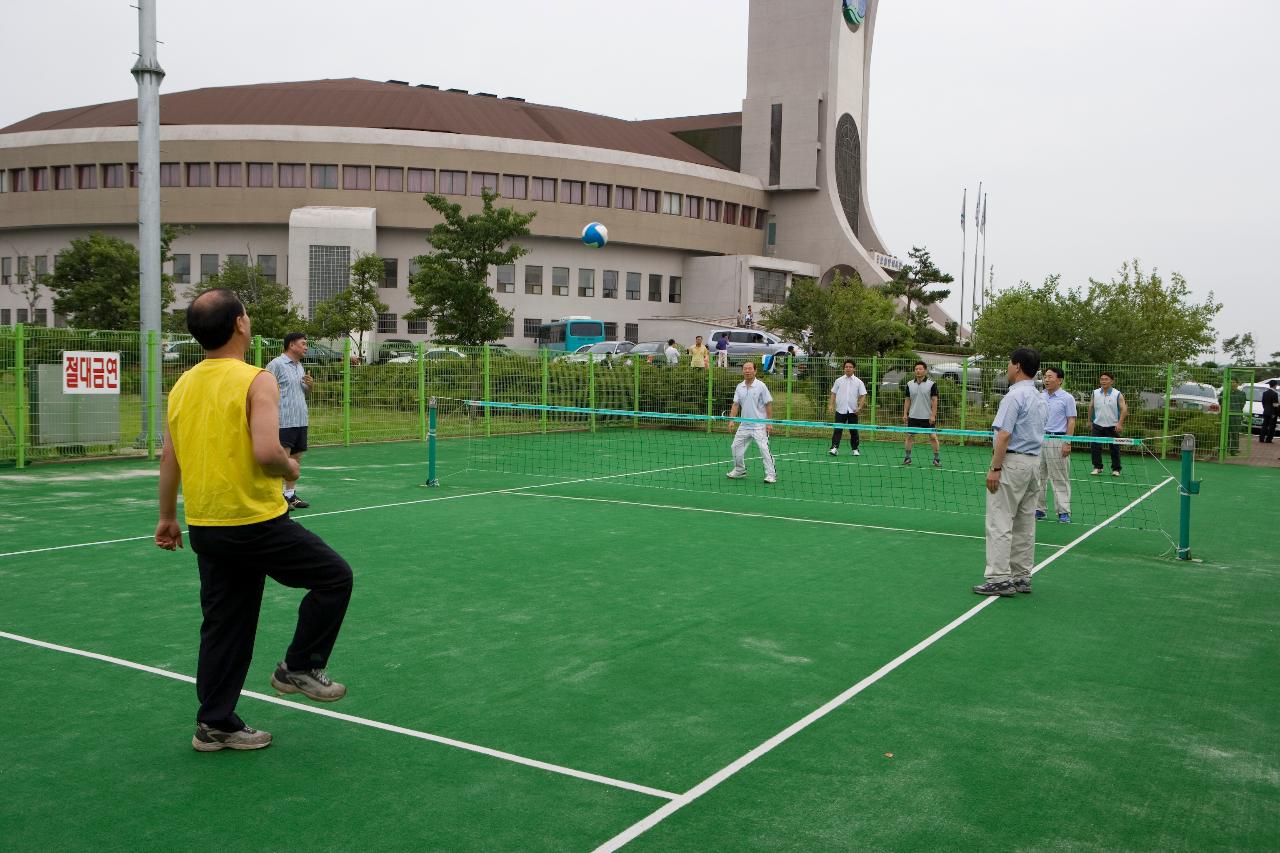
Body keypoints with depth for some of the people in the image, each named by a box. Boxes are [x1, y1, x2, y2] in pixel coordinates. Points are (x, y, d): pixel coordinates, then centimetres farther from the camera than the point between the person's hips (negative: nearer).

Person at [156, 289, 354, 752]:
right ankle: (300, 667, 14)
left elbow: (168, 459, 12)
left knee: (224, 626, 16)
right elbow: (267, 451, -27)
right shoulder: (256, 381, -15)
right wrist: (290, 469, -5)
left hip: (205, 527, 8)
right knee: (335, 576, 10)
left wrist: (167, 517, 21)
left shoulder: (182, 386, 7)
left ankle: (215, 723, 23)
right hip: (257, 523, -8)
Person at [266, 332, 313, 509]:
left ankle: (291, 494, 17)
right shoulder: (276, 364, -8)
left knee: (296, 458, 10)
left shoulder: (300, 366, 17)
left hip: (301, 421, 8)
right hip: (284, 422, -8)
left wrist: (309, 385, 4)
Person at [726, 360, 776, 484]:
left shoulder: (761, 386, -7)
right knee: (736, 447, 10)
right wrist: (732, 420, -6)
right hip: (744, 425, 6)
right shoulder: (739, 387, 7)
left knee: (764, 449, -13)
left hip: (759, 425, -6)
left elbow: (768, 404, -7)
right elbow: (736, 405, 7)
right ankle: (740, 471, 27)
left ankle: (771, 474, -7)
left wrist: (769, 423, -11)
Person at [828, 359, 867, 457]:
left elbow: (863, 395, 2)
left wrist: (859, 407, -9)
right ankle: (834, 448, -13)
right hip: (840, 410, 0)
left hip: (853, 411, 0)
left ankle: (855, 449, 16)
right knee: (837, 429, -9)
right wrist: (832, 405, -1)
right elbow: (833, 393, 11)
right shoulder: (839, 380, 7)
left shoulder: (858, 382, 3)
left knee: (854, 431, 5)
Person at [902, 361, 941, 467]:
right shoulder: (910, 384, 5)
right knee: (909, 436, 5)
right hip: (913, 417, 3)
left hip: (928, 417, -3)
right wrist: (905, 414, 4)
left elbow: (934, 400, -6)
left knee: (933, 437, -2)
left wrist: (933, 415, -12)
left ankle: (937, 459, 6)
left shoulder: (932, 384, -5)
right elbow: (907, 400, 10)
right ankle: (907, 458, 15)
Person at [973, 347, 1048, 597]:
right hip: (1033, 461, 9)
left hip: (1012, 462, -9)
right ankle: (1022, 577, 15)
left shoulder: (1015, 396, -14)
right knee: (1025, 524, 11)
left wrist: (995, 468, -18)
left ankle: (1000, 579, -7)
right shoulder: (1040, 399, 14)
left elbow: (1004, 435, -20)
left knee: (999, 524, -6)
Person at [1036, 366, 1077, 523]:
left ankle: (1064, 512, 2)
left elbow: (1071, 421, -5)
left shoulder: (1067, 398, -2)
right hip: (1039, 439, 5)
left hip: (1057, 441, -5)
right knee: (1039, 476, 7)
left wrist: (1067, 443, -12)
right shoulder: (1039, 397, 12)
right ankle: (1040, 509, 13)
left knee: (1060, 478, -2)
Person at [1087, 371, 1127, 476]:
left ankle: (1116, 469, 14)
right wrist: (1090, 421, 16)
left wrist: (1120, 423, -16)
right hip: (1097, 425, 2)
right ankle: (1097, 467, 9)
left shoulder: (1117, 394, -5)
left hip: (1113, 426, -2)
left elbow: (1124, 409, -7)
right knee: (1095, 447, -4)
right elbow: (1091, 407, 15)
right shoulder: (1095, 393, 4)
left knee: (1115, 448, 3)